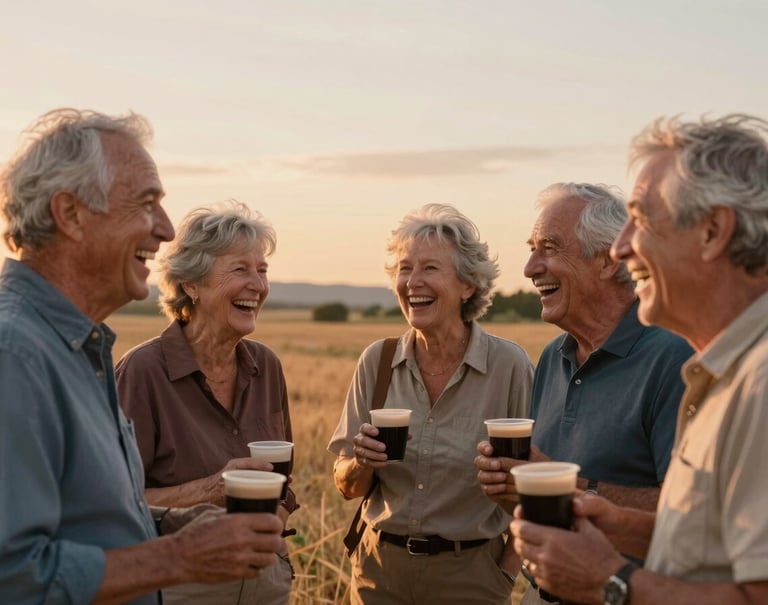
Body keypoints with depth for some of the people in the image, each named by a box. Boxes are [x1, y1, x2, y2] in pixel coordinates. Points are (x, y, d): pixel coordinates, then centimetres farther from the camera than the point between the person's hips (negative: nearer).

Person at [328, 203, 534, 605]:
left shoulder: (509, 365, -12)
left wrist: (506, 572, -11)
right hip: (379, 567, 3)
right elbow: (347, 487, 2)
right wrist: (363, 461, -17)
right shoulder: (376, 361, -4)